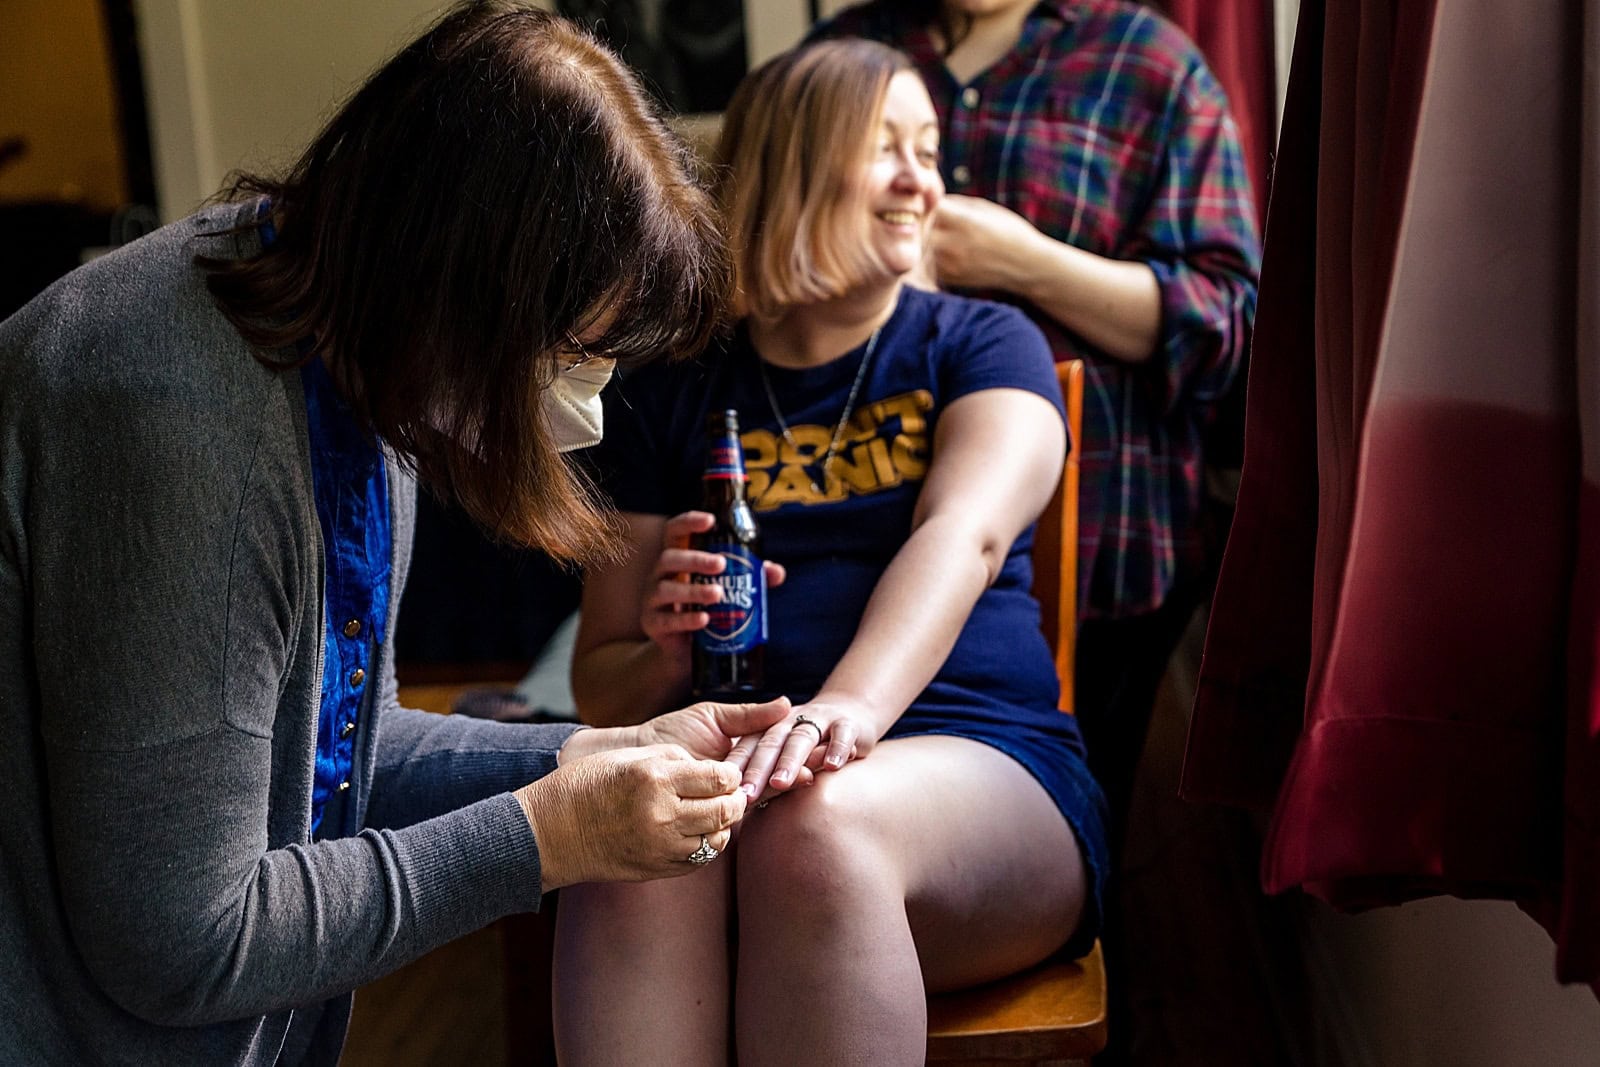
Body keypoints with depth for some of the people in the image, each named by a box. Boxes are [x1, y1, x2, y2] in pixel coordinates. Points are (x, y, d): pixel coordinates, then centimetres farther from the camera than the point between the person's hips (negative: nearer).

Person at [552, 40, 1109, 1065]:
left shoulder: (981, 345, 11)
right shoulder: (670, 391, 15)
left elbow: (963, 536, -12)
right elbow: (602, 685, 17)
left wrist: (849, 705, -32)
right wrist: (671, 650, -9)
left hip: (977, 766, -1)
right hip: (718, 764, 1)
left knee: (818, 821, -35)